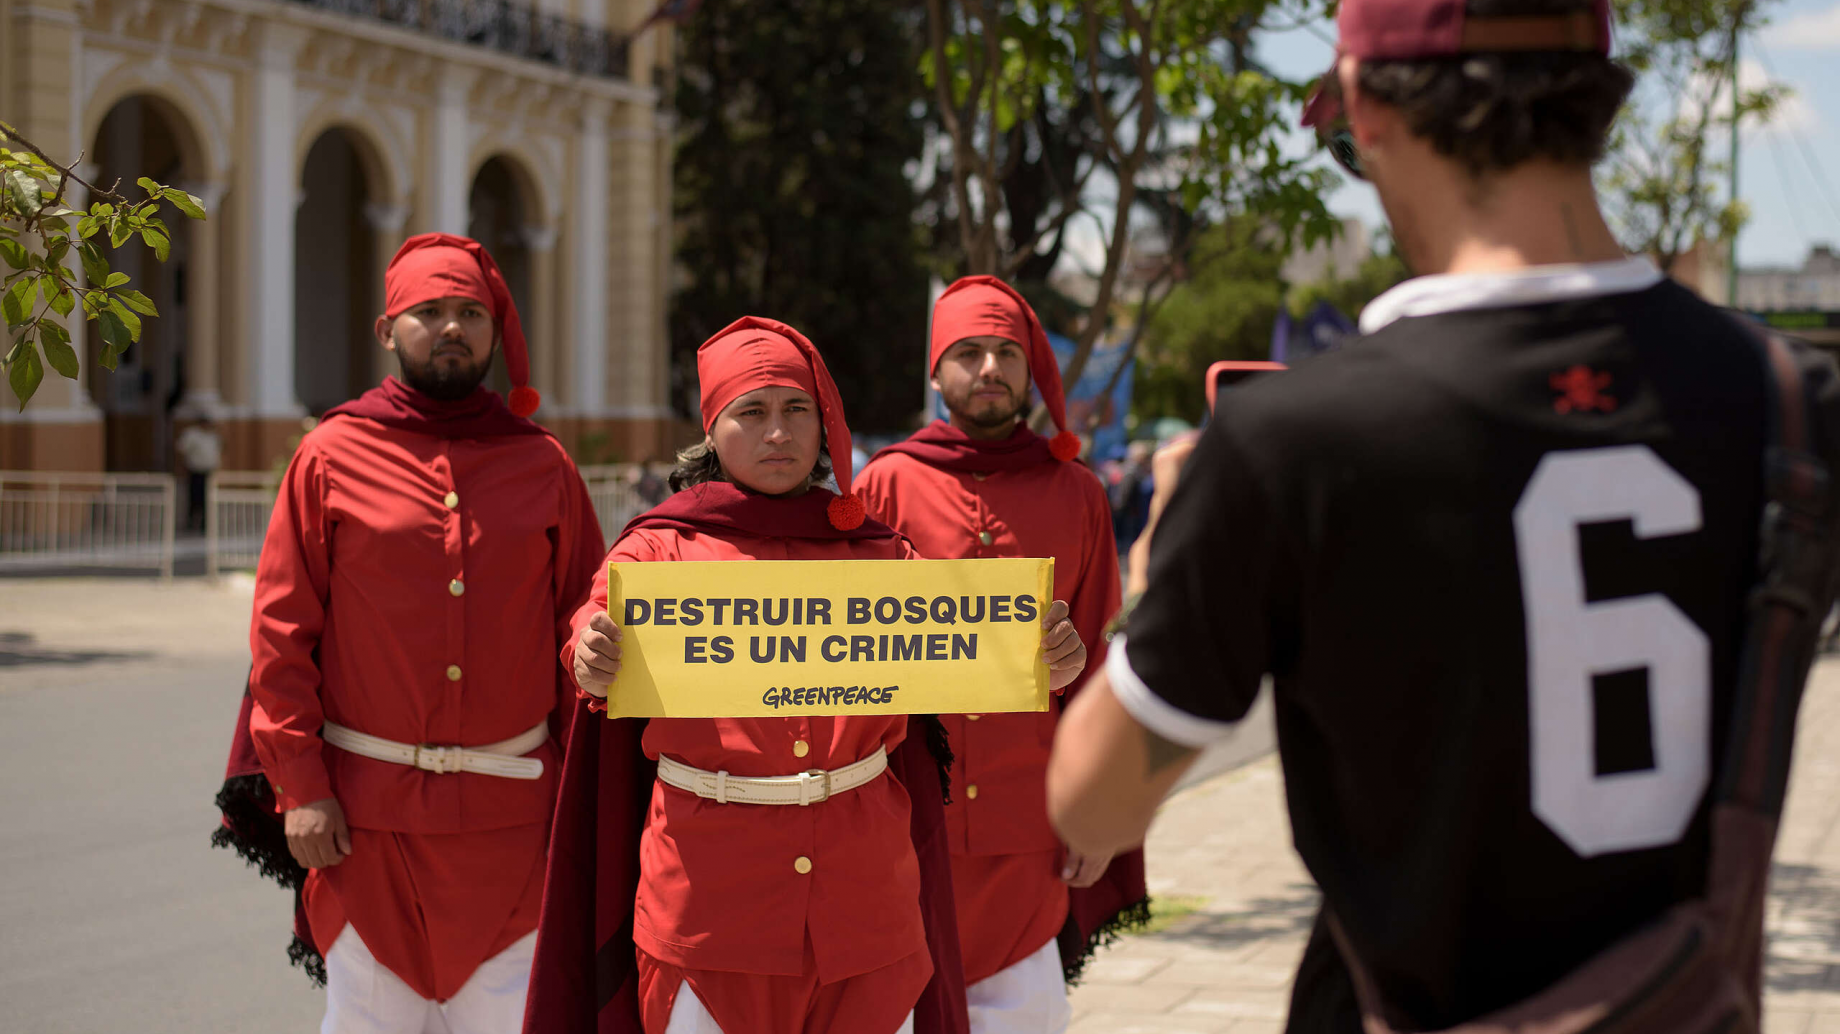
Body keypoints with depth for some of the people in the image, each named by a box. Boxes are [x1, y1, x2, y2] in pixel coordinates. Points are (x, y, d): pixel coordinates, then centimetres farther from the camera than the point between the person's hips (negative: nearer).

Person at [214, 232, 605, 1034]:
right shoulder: (331, 455, 2)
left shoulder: (543, 465, 6)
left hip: (509, 811, 1)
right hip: (366, 814, -1)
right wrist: (300, 785, -6)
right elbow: (280, 632, 0)